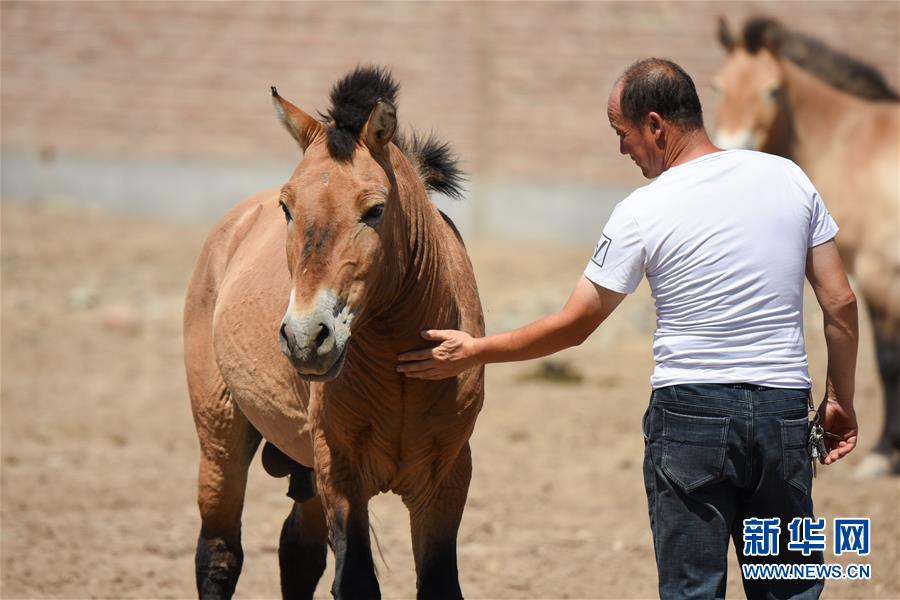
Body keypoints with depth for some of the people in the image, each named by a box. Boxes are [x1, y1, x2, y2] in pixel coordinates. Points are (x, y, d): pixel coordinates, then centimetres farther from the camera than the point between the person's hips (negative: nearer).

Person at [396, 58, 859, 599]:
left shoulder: (642, 213, -8)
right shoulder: (788, 178, 2)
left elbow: (573, 327, -1)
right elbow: (840, 302, 3)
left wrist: (474, 352, 11)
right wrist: (842, 401, 14)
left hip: (689, 412, -3)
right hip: (784, 411, 3)